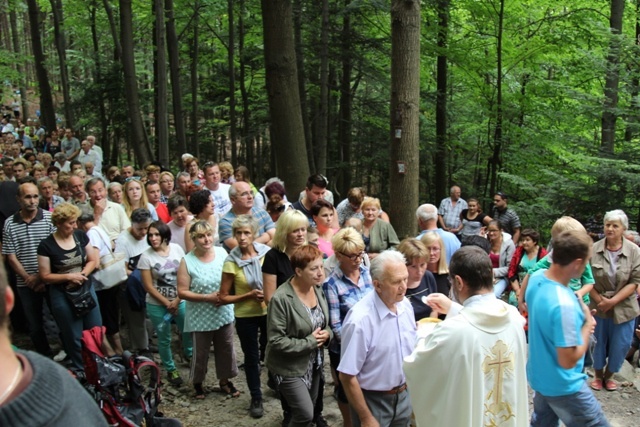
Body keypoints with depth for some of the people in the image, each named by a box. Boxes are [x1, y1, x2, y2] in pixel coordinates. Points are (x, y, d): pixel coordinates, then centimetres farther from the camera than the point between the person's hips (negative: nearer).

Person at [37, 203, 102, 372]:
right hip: (62, 295, -4)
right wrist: (69, 277, -21)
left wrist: (82, 274, -14)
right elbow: (45, 276, -10)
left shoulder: (81, 236, -3)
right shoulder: (46, 245, -14)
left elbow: (93, 260, 3)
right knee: (74, 336, 9)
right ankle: (80, 369, 26)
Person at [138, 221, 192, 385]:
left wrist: (177, 300, -10)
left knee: (188, 330, 15)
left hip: (180, 301, 2)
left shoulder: (176, 249, -7)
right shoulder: (146, 256, -13)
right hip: (158, 305, -2)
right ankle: (171, 370, 28)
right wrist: (167, 303, -10)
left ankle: (188, 354, 46)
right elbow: (148, 286, -10)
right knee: (164, 339, 8)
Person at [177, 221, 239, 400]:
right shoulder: (187, 262, -15)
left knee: (226, 349, 16)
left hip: (224, 313, 3)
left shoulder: (221, 253, -5)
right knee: (201, 352, 12)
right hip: (201, 317, -3)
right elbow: (182, 292, -13)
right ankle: (198, 382, 36)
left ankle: (225, 381, 37)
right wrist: (207, 298, -21)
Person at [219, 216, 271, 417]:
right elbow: (223, 297, -10)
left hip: (269, 311, 1)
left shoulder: (266, 253, -11)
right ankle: (256, 397, 30)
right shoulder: (231, 262, -14)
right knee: (252, 357, 12)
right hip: (245, 316, -1)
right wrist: (249, 295, -21)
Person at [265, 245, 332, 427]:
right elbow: (276, 341, -24)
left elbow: (326, 323, 12)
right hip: (290, 367, -7)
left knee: (307, 411, 19)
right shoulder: (281, 299, -26)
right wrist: (309, 342, -21)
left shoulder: (318, 290, -2)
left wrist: (327, 334, -11)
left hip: (314, 363, 7)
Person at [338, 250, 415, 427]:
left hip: (403, 396, 6)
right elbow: (347, 376, -20)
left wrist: (410, 392, 9)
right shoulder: (360, 320, -26)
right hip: (373, 401, -6)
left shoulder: (405, 304, -5)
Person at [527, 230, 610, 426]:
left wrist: (579, 320, 0)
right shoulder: (564, 305, -35)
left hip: (539, 376, 8)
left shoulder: (537, 277, -8)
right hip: (563, 387, -8)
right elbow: (568, 361, -27)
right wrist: (588, 324, -16)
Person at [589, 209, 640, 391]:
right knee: (598, 343, 15)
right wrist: (599, 299, -13)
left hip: (623, 307, 0)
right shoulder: (594, 249, -10)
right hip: (598, 306, 0)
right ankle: (598, 375, 37)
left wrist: (612, 301, -16)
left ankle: (609, 375, 36)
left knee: (620, 346, 12)